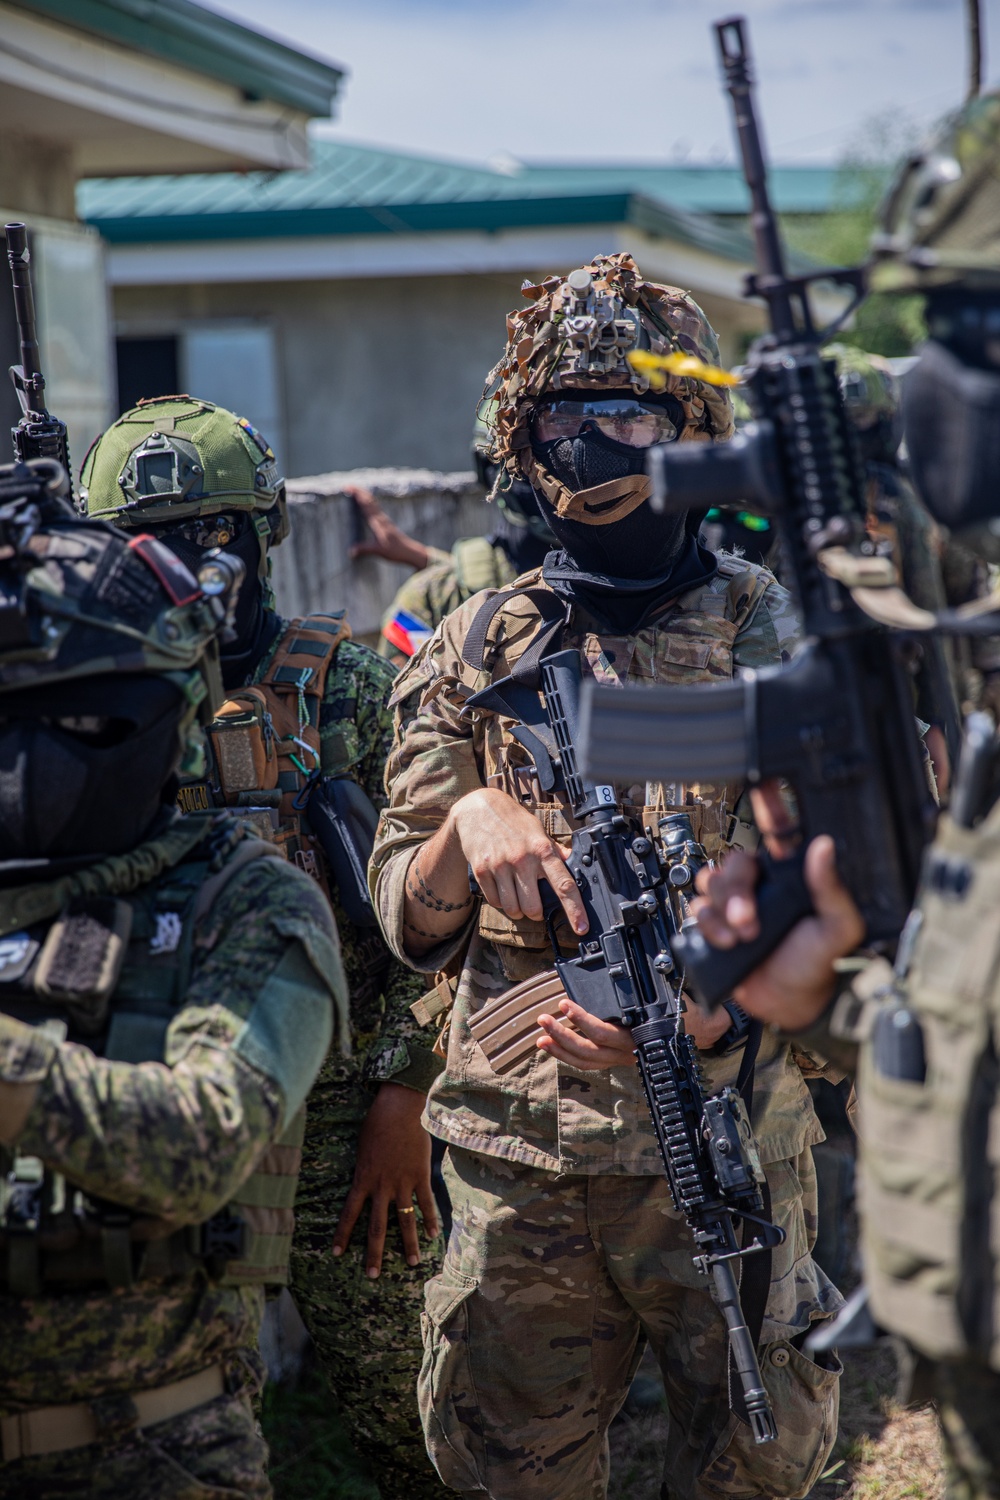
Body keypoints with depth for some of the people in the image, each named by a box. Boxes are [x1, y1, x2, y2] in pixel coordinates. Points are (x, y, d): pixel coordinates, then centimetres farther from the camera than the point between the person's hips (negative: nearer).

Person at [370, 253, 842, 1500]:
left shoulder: (774, 637, 0)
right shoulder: (471, 654, 8)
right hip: (515, 1151, 2)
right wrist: (468, 825, -13)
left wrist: (714, 1008, -26)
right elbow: (408, 924, 8)